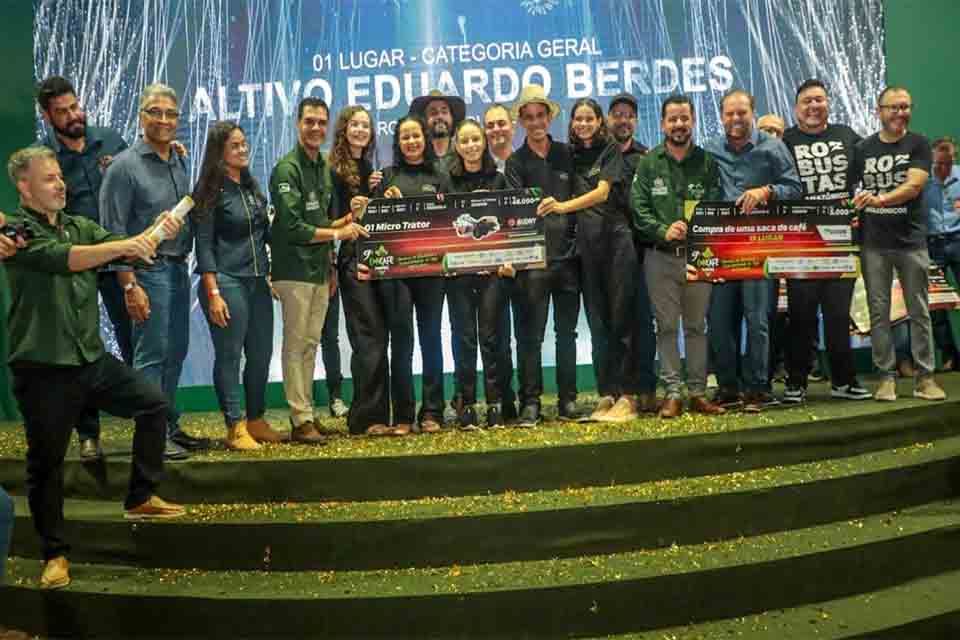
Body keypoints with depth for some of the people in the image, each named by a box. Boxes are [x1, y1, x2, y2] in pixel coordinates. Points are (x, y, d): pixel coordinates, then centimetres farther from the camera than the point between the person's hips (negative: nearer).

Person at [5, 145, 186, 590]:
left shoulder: (80, 226, 10)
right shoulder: (17, 231, -8)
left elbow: (127, 248, -2)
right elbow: (60, 258, -26)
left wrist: (156, 232, -22)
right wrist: (123, 246, -35)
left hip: (92, 358, 6)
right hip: (42, 369, -6)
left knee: (153, 403, 4)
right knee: (46, 462, 4)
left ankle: (140, 498, 19)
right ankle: (55, 553, 21)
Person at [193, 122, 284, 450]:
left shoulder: (252, 186, 14)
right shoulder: (211, 191, -5)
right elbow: (204, 244, -9)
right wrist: (213, 293, -16)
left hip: (258, 282, 6)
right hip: (227, 281, -6)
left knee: (261, 354, 8)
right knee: (229, 356, -1)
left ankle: (256, 420, 21)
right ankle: (235, 427, 5)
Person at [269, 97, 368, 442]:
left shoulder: (324, 168, 15)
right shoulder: (287, 169, -10)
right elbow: (292, 228, -16)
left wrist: (349, 218, 7)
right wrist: (338, 233, -11)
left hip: (320, 270, 8)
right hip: (295, 270, -8)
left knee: (310, 344, 11)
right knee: (295, 345, -3)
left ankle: (306, 414, 19)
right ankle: (301, 420, 2)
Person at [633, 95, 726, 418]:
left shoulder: (706, 162, 8)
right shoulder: (649, 163, 6)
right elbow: (638, 207, -2)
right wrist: (664, 230, -17)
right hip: (661, 257, -1)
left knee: (697, 325, 7)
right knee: (666, 327, 2)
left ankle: (698, 392, 15)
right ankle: (672, 393, 9)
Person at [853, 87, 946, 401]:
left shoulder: (918, 144, 2)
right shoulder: (863, 149, 8)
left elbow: (914, 186, -12)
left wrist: (880, 199, -28)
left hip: (911, 240, -1)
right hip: (874, 242, 1)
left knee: (919, 311, 3)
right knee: (878, 312, 3)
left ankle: (925, 377, 11)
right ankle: (886, 377, 11)